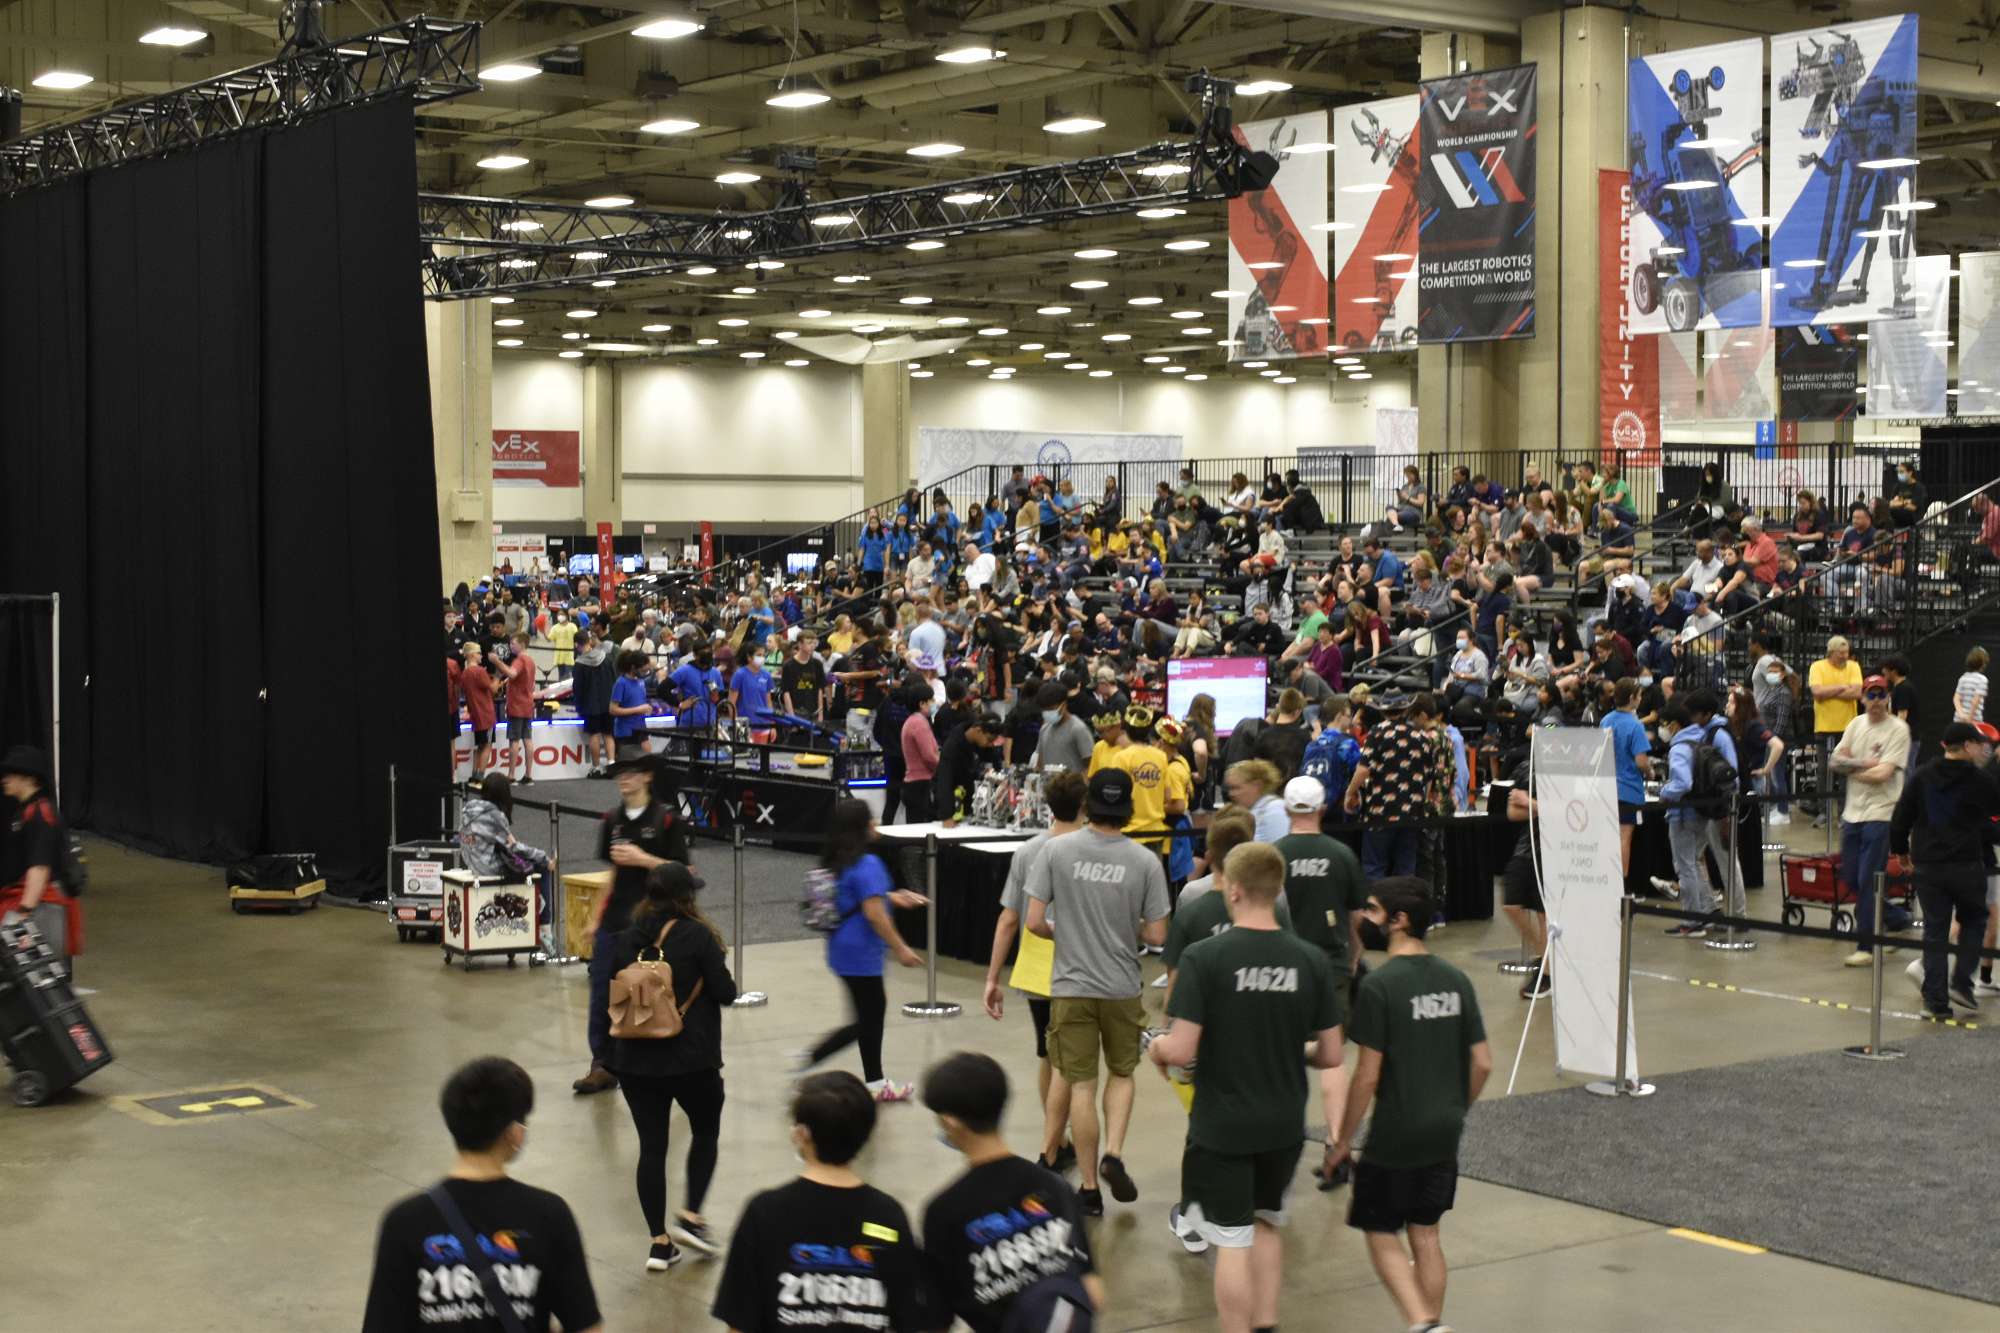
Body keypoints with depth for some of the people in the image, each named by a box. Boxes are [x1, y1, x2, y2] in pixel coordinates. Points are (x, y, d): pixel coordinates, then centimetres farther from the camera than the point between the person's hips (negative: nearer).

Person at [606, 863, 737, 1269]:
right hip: (691, 1058, -3)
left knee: (651, 1145, 8)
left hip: (634, 1058, 3)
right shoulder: (697, 935, -10)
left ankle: (659, 1242, 6)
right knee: (705, 1133, 18)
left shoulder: (629, 939, 3)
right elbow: (726, 992, -10)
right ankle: (690, 1216, 3)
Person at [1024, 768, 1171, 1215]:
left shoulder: (1057, 850, -9)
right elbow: (1157, 935, -5)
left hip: (1071, 987, 0)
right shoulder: (1145, 861, -8)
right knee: (1121, 1073, 22)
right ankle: (1114, 1154, 2)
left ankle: (1090, 1189, 13)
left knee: (1081, 1085, 7)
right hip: (1122, 988, 0)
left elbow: (1034, 922, -9)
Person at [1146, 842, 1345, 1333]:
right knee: (1266, 1224, 24)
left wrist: (1157, 1047, 3)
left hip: (1222, 1126, -4)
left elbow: (1181, 1051, -19)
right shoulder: (1311, 961, -6)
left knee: (1233, 1241, 4)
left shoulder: (1203, 957, -17)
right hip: (1285, 1125, 4)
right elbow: (1330, 1056, -1)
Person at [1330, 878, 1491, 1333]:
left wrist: (1343, 1138, -5)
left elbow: (1367, 1076, -16)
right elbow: (1482, 1063, 6)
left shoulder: (1379, 985, -16)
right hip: (1444, 1135, 6)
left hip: (1394, 1136, -6)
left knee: (1381, 1236, 6)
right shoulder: (1456, 980, 3)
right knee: (1425, 1235, 17)